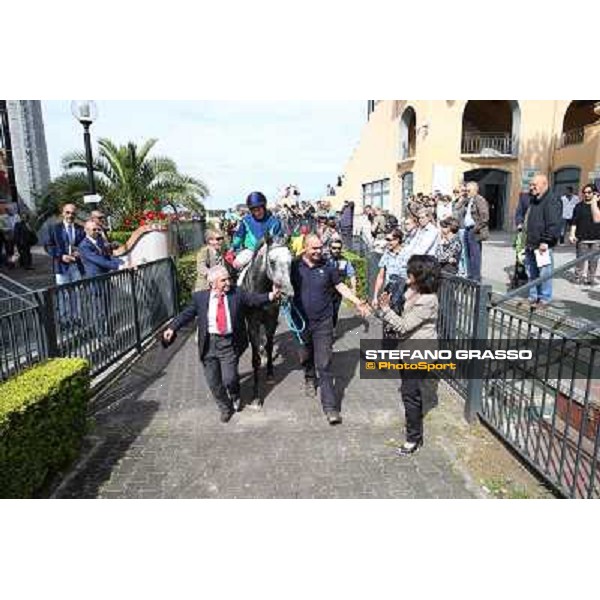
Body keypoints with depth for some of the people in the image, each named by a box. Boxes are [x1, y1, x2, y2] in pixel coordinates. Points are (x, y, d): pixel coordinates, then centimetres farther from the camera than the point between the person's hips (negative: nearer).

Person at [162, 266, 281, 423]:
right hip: (209, 343, 2)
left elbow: (255, 299, -8)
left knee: (229, 378, -5)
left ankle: (235, 397, 33)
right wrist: (172, 328, -9)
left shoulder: (237, 294, -1)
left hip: (229, 342, -1)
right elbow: (187, 314, 1)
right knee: (213, 382, 11)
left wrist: (270, 296, -26)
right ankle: (225, 408, 37)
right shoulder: (200, 297, 1)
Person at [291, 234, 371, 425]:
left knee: (324, 364, -5)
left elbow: (341, 287, 7)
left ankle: (330, 406, -2)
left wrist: (358, 303, -1)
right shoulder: (295, 266, -3)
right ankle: (309, 379, 52)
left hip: (323, 322, -1)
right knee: (305, 356, 20)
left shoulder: (327, 266, -1)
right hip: (302, 321, 1)